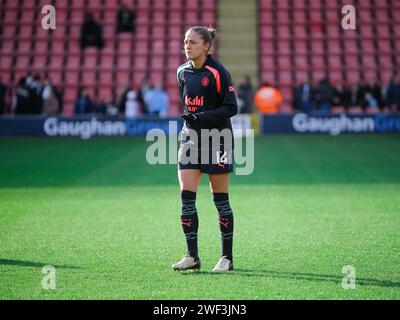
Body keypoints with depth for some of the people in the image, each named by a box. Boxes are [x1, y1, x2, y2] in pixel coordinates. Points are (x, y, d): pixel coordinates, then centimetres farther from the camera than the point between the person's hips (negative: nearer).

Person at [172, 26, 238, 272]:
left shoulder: (217, 72, -11)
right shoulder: (183, 72, 8)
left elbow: (231, 108, -13)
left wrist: (203, 117, -20)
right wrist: (188, 118, 12)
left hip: (217, 139, -5)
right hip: (191, 138, 6)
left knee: (221, 200, 1)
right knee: (186, 197, -4)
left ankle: (227, 257, 11)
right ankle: (192, 256, 1)